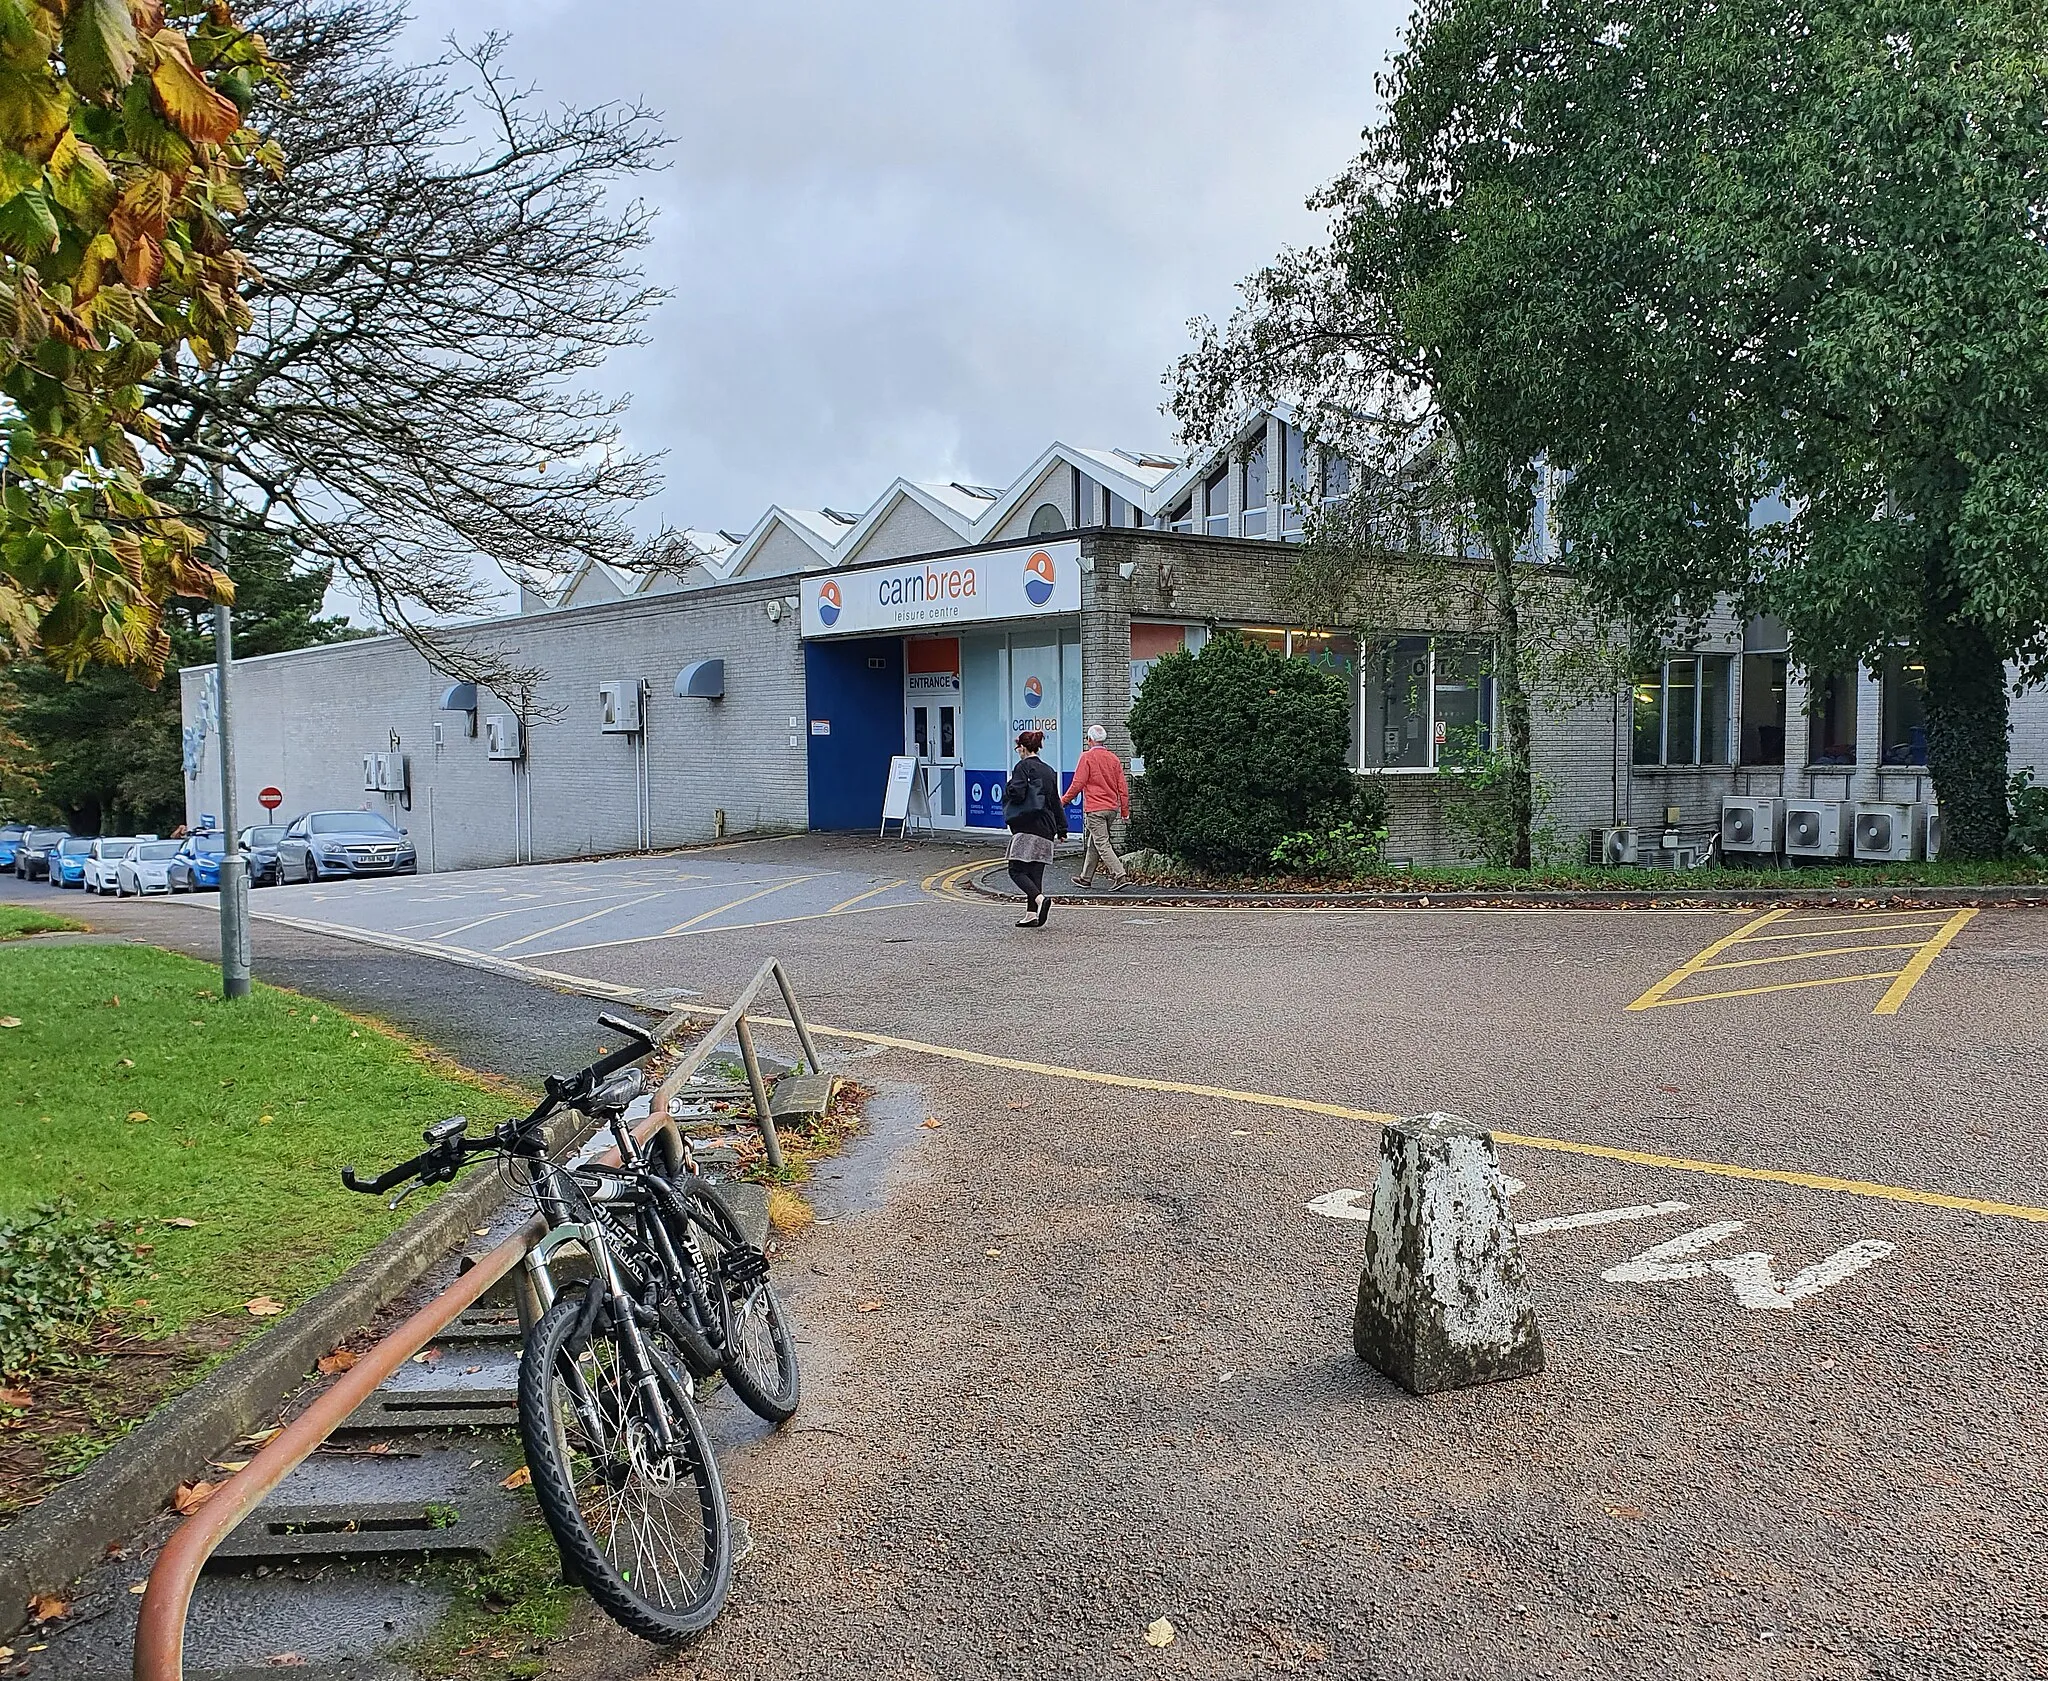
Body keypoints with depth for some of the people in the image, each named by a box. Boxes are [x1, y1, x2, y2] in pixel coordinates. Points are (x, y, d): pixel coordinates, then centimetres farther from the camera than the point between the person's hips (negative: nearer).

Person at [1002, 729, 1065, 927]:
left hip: (1027, 826, -7)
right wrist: (1061, 828, 22)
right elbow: (1056, 801, 19)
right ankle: (1031, 914, 5)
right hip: (1045, 828, 7)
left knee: (1017, 870, -5)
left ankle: (1040, 898, -25)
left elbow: (1017, 793, -16)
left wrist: (1008, 787, 6)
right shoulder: (1049, 770, 16)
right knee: (1035, 871, 8)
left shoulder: (1023, 766, -6)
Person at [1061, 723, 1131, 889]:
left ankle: (1119, 875, -18)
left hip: (1094, 809, -7)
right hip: (1112, 808, 7)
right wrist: (1125, 812, 14)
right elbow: (1123, 787, 9)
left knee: (1102, 844, -7)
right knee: (1093, 844, 17)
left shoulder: (1087, 757, -8)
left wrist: (1064, 800, 2)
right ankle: (1085, 878, 25)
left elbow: (1078, 783, -11)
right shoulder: (1114, 758, 9)